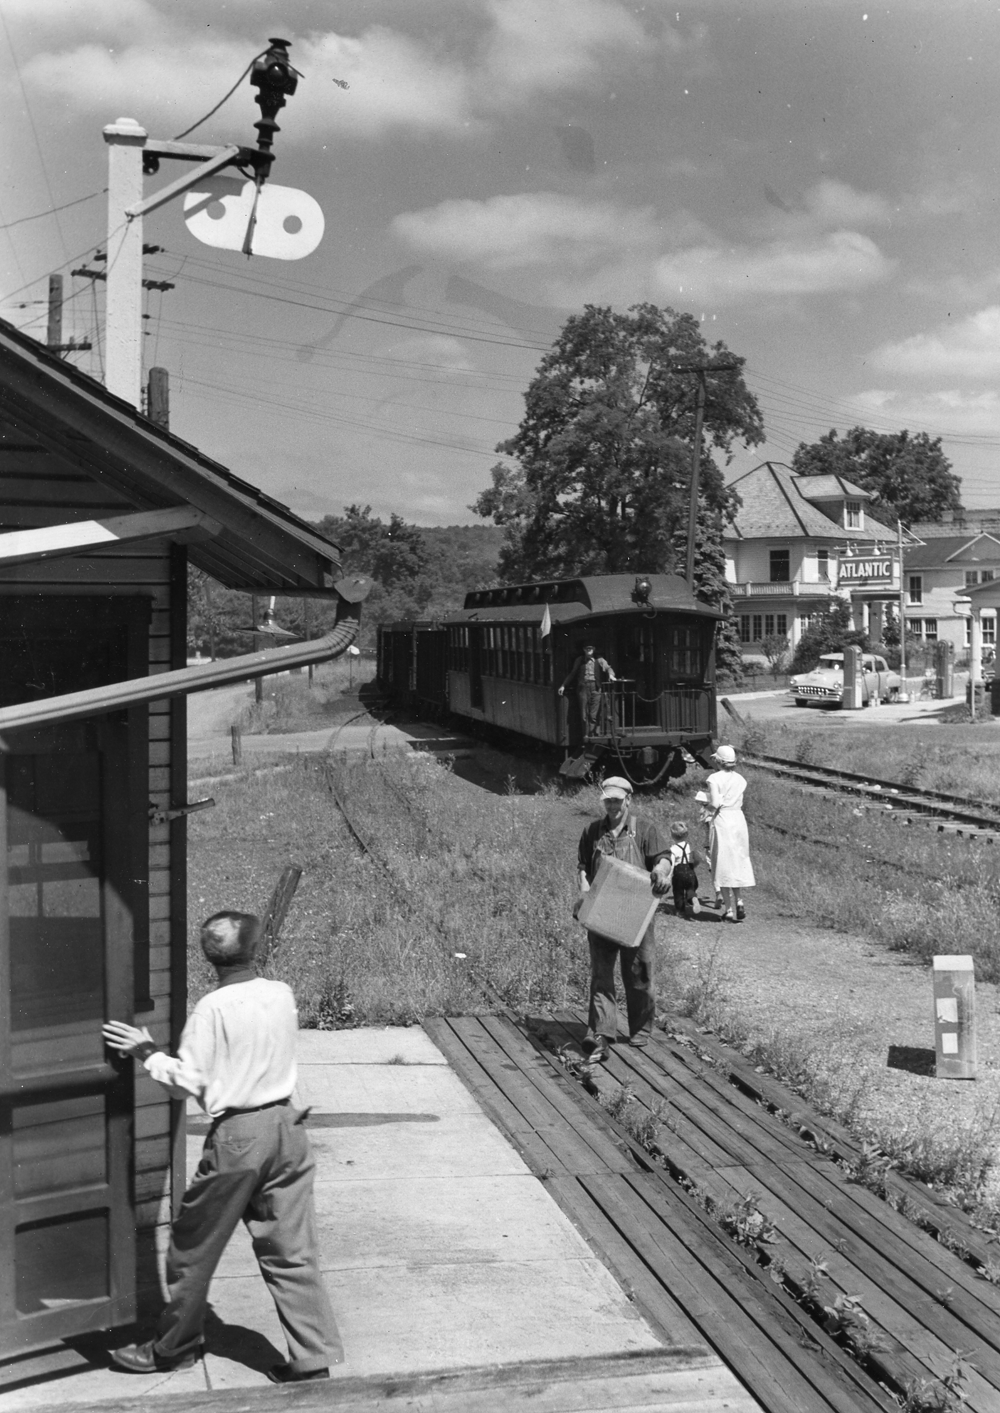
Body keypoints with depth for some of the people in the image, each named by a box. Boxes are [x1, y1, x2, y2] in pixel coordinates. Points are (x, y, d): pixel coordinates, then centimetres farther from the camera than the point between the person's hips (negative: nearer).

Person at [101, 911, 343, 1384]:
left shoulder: (212, 1009, -14)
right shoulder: (283, 995, 1)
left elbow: (189, 1083, -12)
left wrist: (147, 1051, -1)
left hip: (236, 1135, -5)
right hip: (285, 1126, 5)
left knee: (193, 1246, 14)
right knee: (291, 1252, 9)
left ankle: (172, 1349, 30)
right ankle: (312, 1359, 9)